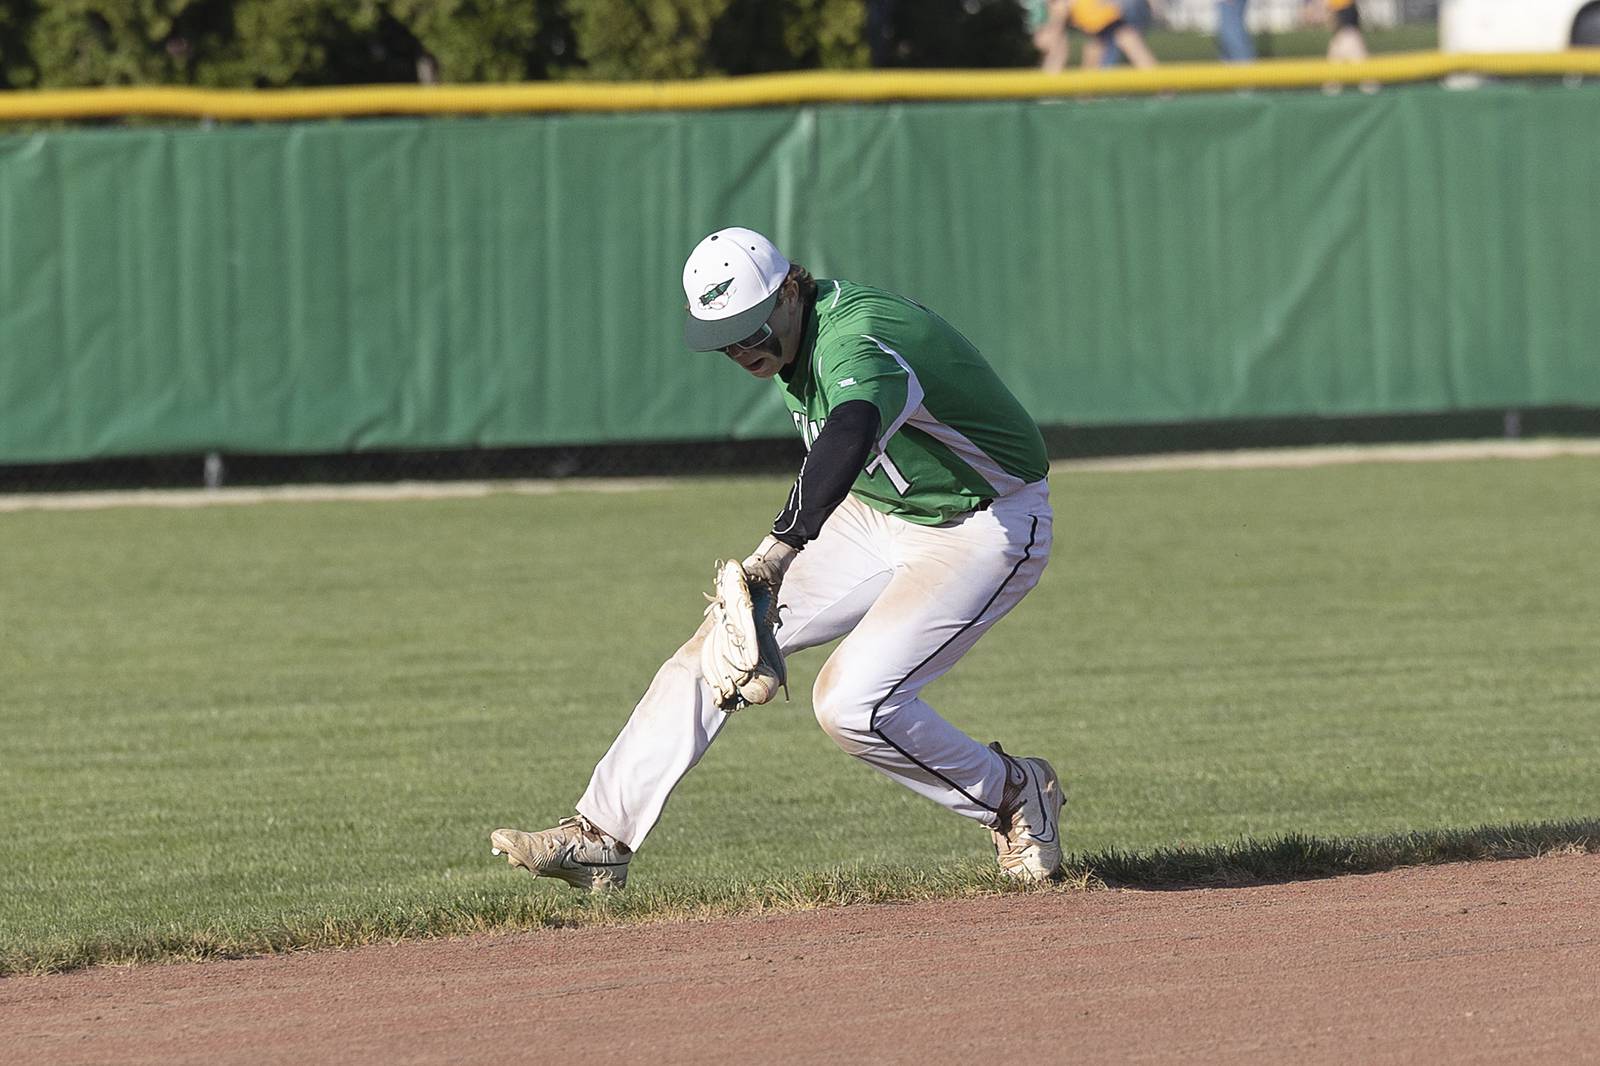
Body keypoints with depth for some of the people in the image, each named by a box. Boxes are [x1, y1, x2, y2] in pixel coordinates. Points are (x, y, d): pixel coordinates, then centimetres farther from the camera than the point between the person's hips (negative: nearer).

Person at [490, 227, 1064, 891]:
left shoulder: (855, 340, -32)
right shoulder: (797, 343, -2)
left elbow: (851, 430, -55)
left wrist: (782, 546, -67)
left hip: (981, 530, -9)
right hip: (874, 513, 9)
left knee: (849, 703, -23)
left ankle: (1015, 795, 1)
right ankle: (599, 838, 1)